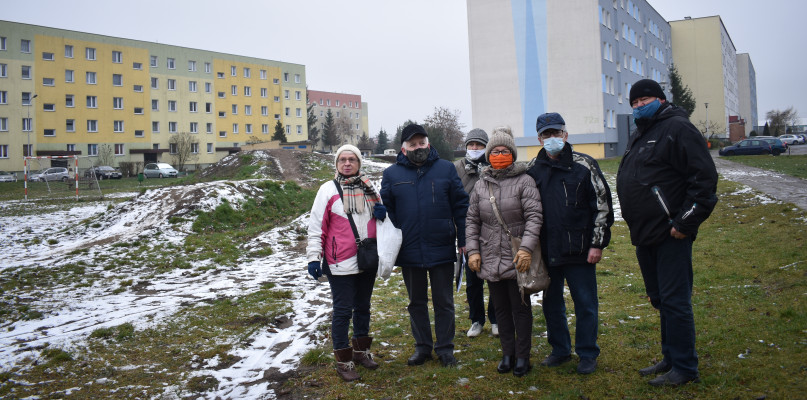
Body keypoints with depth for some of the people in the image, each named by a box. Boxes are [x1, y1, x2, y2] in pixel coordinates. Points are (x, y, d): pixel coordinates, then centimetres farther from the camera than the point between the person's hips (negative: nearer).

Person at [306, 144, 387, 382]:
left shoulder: (369, 188, 9)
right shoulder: (328, 189, -3)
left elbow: (378, 215, 21)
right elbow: (316, 226, -5)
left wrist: (382, 214, -3)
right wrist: (313, 257, -11)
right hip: (341, 263, -5)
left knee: (363, 307, 17)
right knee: (343, 310, -1)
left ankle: (361, 350, 33)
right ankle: (343, 360, 11)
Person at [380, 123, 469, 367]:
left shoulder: (446, 169, 0)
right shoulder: (391, 174, 2)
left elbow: (460, 205, 1)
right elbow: (386, 210, 4)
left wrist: (462, 240, -2)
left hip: (442, 249, -1)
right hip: (409, 252, 1)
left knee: (444, 301, 9)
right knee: (416, 302, 14)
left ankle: (445, 347, 22)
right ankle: (422, 347, 28)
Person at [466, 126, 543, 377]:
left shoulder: (524, 182, -5)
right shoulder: (481, 185, 8)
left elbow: (534, 217, -12)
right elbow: (472, 220, 11)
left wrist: (526, 248, -22)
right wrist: (473, 250, 2)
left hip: (517, 259, -4)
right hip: (490, 259, 4)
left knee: (520, 308, 5)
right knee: (501, 308, 14)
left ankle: (523, 356, 19)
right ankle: (507, 354, 27)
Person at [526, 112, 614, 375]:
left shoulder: (584, 165, -2)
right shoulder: (534, 169, 7)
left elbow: (602, 206, -2)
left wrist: (597, 244, -6)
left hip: (579, 251, -3)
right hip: (547, 252, 4)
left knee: (585, 304, 4)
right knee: (551, 303, 13)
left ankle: (587, 354, 19)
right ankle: (560, 350, 29)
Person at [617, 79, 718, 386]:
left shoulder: (677, 128, -9)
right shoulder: (640, 135, 19)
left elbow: (704, 177, -16)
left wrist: (686, 222, -19)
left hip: (670, 235, -9)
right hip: (645, 235, 9)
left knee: (674, 300, -4)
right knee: (660, 299, 15)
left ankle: (684, 369, 7)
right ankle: (670, 358, 27)